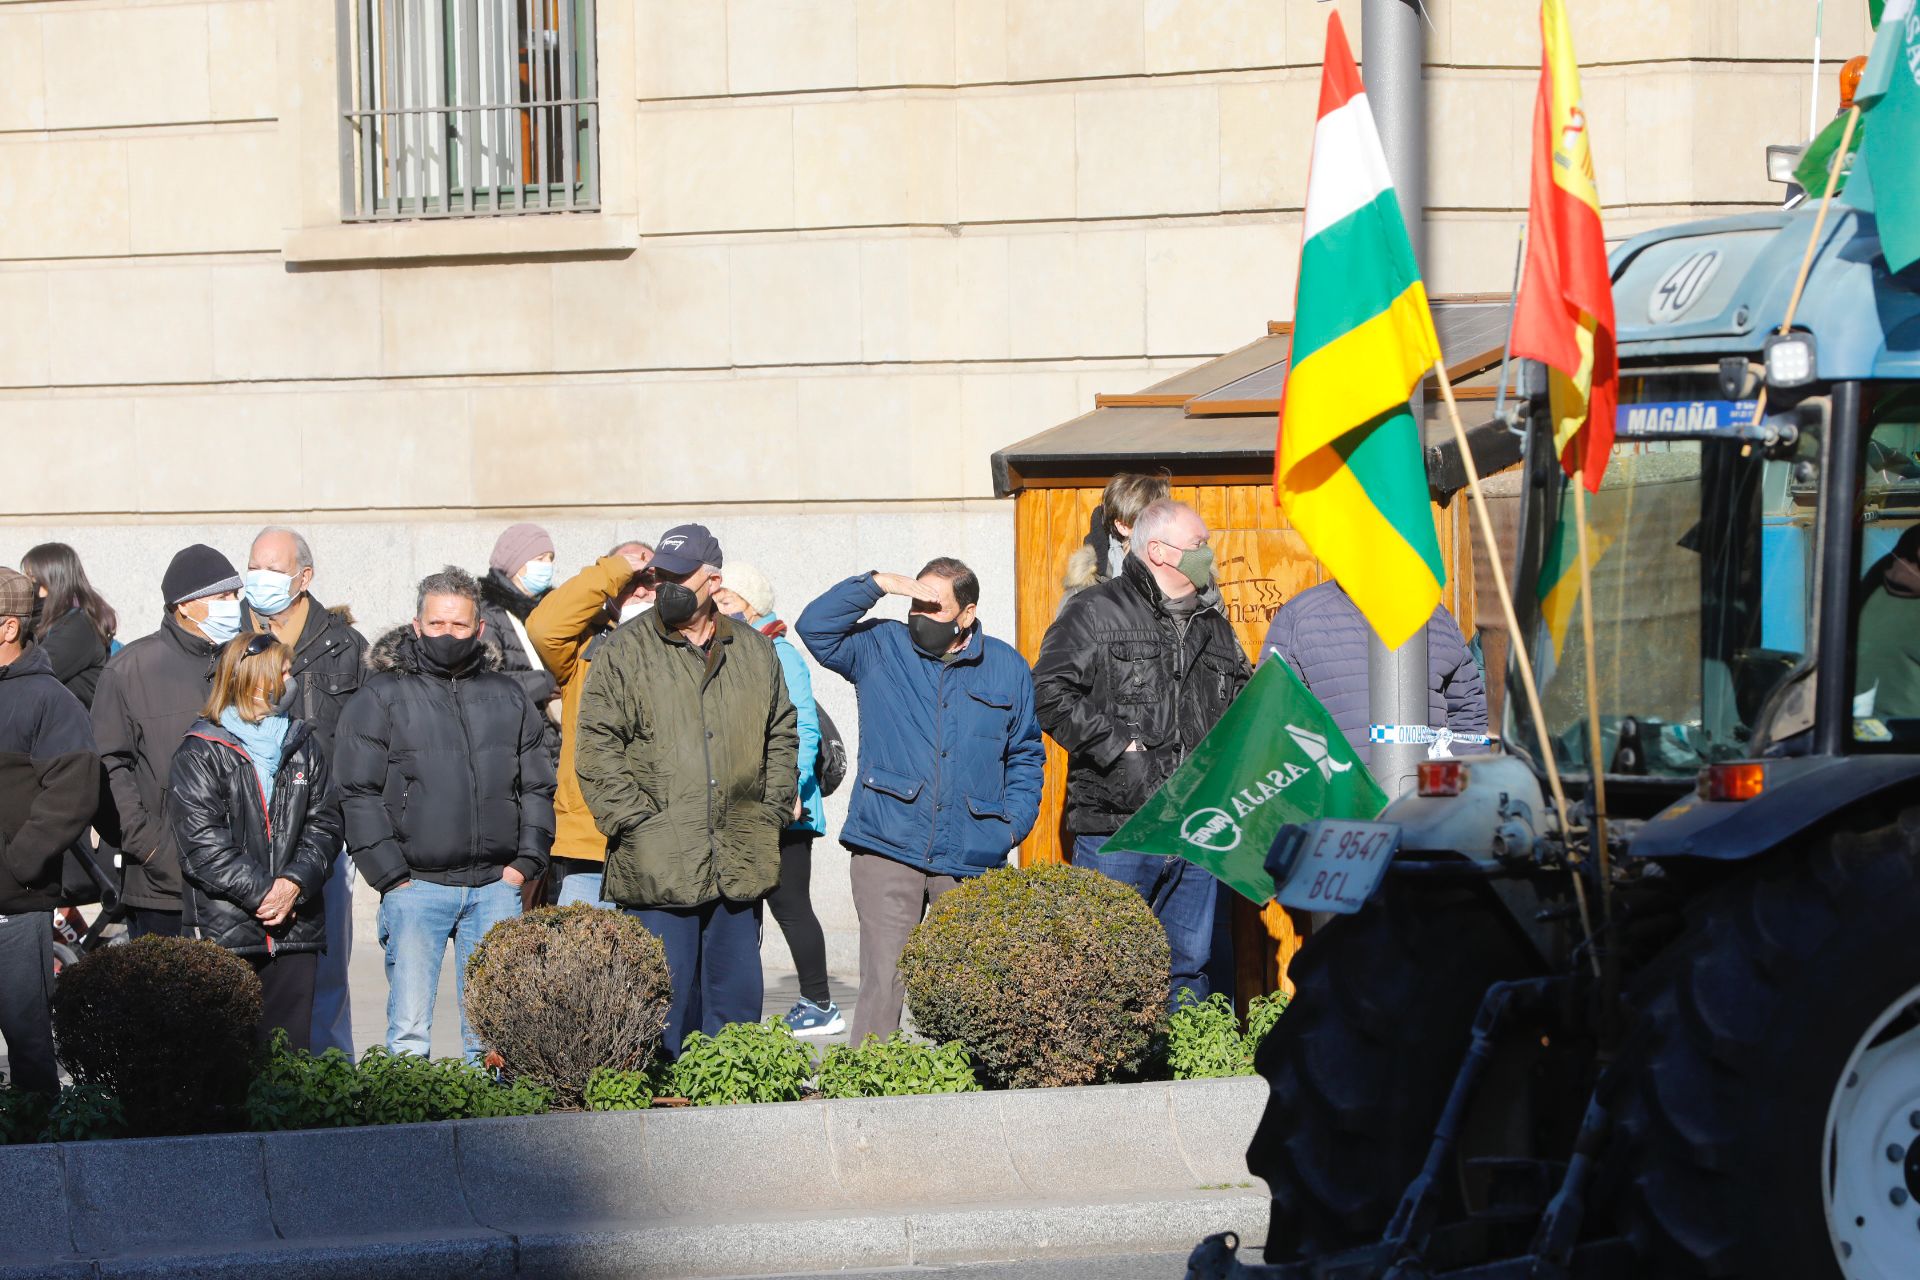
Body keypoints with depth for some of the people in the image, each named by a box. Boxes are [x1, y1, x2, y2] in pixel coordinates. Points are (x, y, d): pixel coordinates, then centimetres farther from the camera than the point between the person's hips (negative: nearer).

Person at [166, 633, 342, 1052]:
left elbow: (324, 824, 8)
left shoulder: (303, 746, 15)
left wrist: (295, 883, -9)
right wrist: (259, 892, -15)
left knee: (291, 1047, 5)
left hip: (295, 930, 5)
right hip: (223, 931, -4)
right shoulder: (200, 753, -1)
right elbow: (202, 840, -9)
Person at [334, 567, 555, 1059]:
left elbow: (537, 787, 18)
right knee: (409, 1030, -7)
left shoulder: (507, 698, 15)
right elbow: (358, 793, -2)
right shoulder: (382, 696, 3)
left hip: (496, 887, 3)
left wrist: (525, 861, 5)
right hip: (415, 887, -3)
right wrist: (391, 875, -8)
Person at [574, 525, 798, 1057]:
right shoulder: (624, 650, 1)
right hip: (657, 868, -4)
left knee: (738, 993, 9)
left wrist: (771, 811, 10)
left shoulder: (754, 651, 13)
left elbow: (782, 735, 21)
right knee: (664, 997, -5)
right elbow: (597, 749, -3)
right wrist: (637, 821, -11)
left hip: (739, 867, 4)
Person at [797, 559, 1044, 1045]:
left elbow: (1026, 755, 18)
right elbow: (814, 626, -5)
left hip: (971, 860, 2)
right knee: (883, 981, -9)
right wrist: (876, 585, -11)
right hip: (888, 848, -2)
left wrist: (1013, 822, 6)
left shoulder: (1007, 668, 11)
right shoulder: (881, 649, 7)